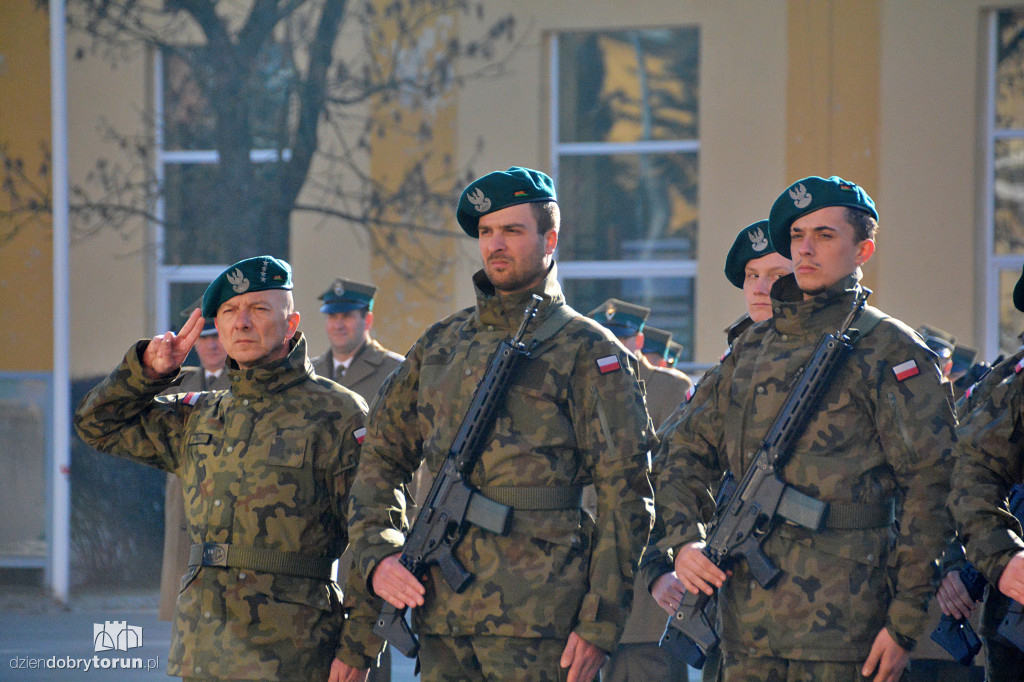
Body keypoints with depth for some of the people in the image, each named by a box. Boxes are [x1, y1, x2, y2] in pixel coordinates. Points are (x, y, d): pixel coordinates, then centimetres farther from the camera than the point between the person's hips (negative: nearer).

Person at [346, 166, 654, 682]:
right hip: (443, 612, 5)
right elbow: (381, 456, 23)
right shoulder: (441, 345, 17)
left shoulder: (586, 350, 0)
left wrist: (599, 622, -11)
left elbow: (624, 494, -5)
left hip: (539, 619, -5)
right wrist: (377, 555, 5)